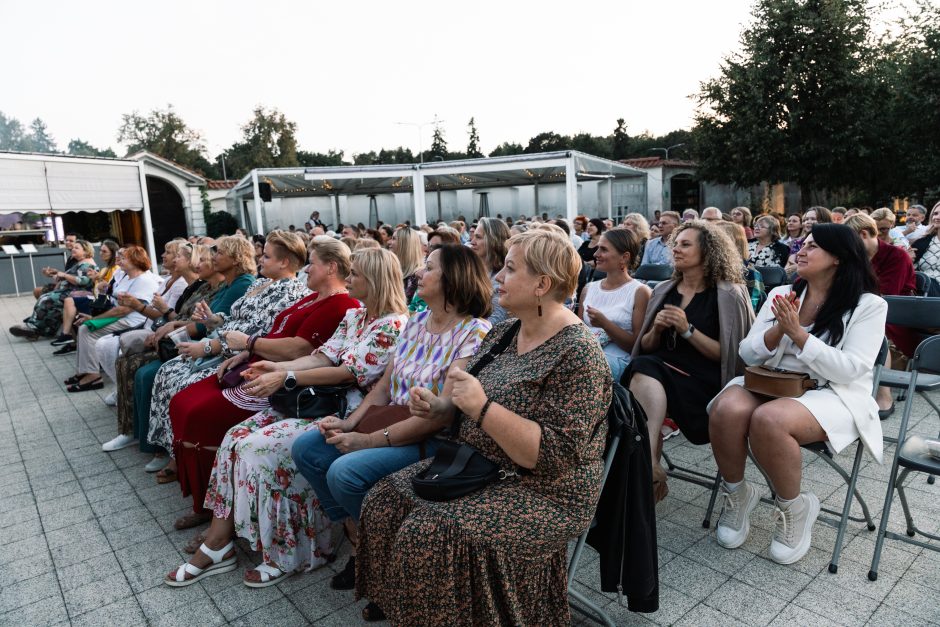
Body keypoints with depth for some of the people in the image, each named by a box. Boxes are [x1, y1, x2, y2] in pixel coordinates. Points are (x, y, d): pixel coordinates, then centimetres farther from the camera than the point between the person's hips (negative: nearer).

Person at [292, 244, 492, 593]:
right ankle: (355, 532, 13)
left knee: (344, 472, -25)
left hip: (434, 441, -8)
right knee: (305, 448, 0)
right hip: (392, 426, 9)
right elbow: (384, 385, 11)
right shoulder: (417, 323, 9)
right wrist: (351, 424, -5)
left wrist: (370, 440, -21)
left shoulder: (474, 333, -18)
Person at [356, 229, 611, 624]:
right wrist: (437, 408, -7)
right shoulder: (503, 333, 5)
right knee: (384, 501, -2)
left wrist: (481, 407, -30)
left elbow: (555, 456, -26)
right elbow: (469, 411, 14)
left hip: (544, 493, -8)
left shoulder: (578, 354, -20)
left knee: (427, 534, -23)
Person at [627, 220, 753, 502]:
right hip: (658, 369, 4)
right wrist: (656, 330, -3)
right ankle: (651, 468, -32)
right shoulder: (663, 290, 16)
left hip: (702, 382, -4)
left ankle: (649, 467, -31)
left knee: (645, 373, -33)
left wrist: (688, 330, -14)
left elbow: (727, 355, -3)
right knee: (643, 366, -32)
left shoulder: (729, 295, 3)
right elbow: (646, 348, 19)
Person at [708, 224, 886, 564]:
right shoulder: (781, 294, 11)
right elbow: (747, 353, 6)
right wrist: (777, 330, -12)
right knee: (726, 410, -31)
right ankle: (736, 495, -4)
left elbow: (849, 370, -13)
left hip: (832, 395, -4)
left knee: (768, 419, -37)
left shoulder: (868, 305, -1)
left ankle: (794, 507, -8)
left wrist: (798, 333, -17)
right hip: (770, 383, 4)